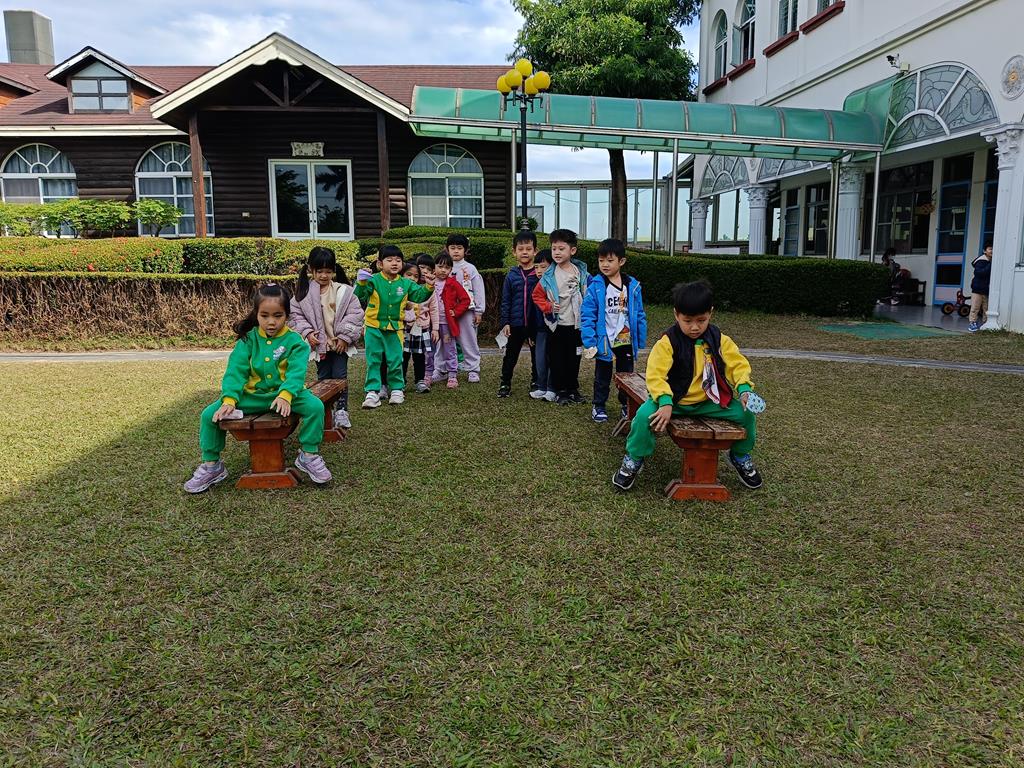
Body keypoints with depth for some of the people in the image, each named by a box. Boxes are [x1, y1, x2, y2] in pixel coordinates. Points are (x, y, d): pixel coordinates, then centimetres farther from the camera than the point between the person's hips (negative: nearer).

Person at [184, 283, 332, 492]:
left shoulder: (294, 341, -8)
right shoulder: (248, 339, -1)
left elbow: (296, 372, -21)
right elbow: (235, 371, -9)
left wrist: (286, 395, -41)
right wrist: (229, 399, -26)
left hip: (286, 392, -2)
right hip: (252, 395, 2)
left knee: (315, 406, -29)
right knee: (209, 415, -11)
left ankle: (309, 455, -7)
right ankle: (211, 465, 8)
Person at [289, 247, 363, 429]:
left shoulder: (344, 291, -7)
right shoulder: (303, 293, -2)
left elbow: (355, 314, -7)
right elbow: (295, 315, 4)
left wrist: (345, 336, -12)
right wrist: (306, 332, -11)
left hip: (340, 343, -2)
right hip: (319, 343, 2)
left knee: (340, 376, 0)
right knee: (323, 377, 11)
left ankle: (341, 410, 9)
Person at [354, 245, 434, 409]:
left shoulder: (406, 284, 1)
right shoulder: (374, 281, -8)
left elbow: (419, 296, 2)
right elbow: (359, 296, -17)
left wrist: (428, 287, -16)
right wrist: (361, 283, -35)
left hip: (395, 329, 2)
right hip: (374, 328, -2)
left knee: (395, 361, 8)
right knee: (373, 361, 3)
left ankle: (397, 389, 22)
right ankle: (373, 392, 7)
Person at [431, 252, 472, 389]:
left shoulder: (453, 284, -4)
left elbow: (465, 299, -4)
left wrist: (456, 312, -9)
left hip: (448, 322, -3)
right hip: (433, 322, 3)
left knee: (450, 350, 3)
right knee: (436, 350, 11)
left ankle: (452, 375, 10)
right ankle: (438, 373, 21)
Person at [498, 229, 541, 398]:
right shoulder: (512, 275, 1)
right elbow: (505, 301, 3)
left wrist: (544, 321, -5)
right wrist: (505, 322, -3)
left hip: (536, 323, 0)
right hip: (516, 323, 1)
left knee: (537, 354, 11)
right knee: (511, 354, 7)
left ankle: (536, 382, 26)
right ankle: (505, 383, 18)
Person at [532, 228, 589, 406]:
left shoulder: (582, 273, -1)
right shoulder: (549, 276, -5)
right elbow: (537, 295, 4)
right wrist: (548, 306, -9)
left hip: (576, 324, 1)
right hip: (557, 324, -1)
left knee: (574, 358, 11)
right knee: (557, 359, 4)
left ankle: (573, 389, 26)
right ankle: (561, 391, 17)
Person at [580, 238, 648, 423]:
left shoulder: (633, 286, -5)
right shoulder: (595, 286, -13)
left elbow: (639, 316, 1)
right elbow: (587, 316, -13)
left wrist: (641, 341, 0)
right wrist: (589, 342, -19)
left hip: (626, 342, 2)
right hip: (604, 342, -2)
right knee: (602, 377, 14)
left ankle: (626, 404, 33)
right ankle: (599, 406, 29)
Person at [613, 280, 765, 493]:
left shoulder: (720, 340, -3)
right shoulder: (667, 342, -15)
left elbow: (738, 364, 1)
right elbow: (655, 375, -21)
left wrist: (744, 389, -19)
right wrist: (665, 403, -34)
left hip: (709, 401, 3)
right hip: (674, 400, -3)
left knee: (746, 413, -10)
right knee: (644, 415, -29)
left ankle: (741, 457, 20)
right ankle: (633, 460, -2)